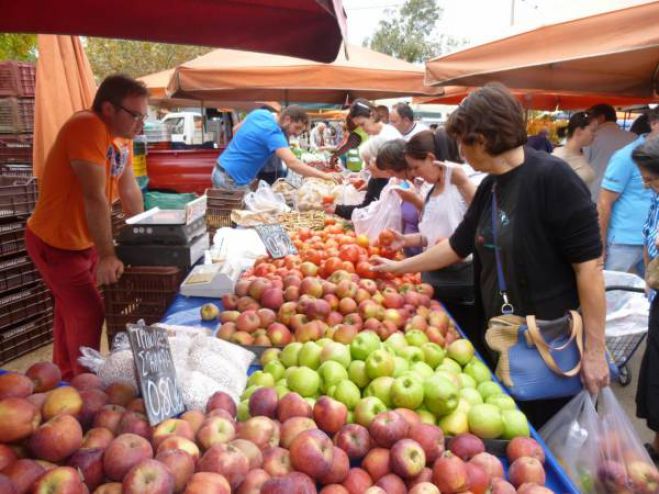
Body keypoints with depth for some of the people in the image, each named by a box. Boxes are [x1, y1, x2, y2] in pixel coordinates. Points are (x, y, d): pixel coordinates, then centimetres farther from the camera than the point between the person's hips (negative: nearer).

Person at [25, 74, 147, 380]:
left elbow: (130, 191, 7)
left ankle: (66, 378, 36)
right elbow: (94, 197, -31)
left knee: (71, 311, 19)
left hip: (84, 240, 9)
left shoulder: (122, 136, 0)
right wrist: (107, 255, -32)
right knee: (88, 313, -5)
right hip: (54, 242, -8)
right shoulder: (87, 127, -26)